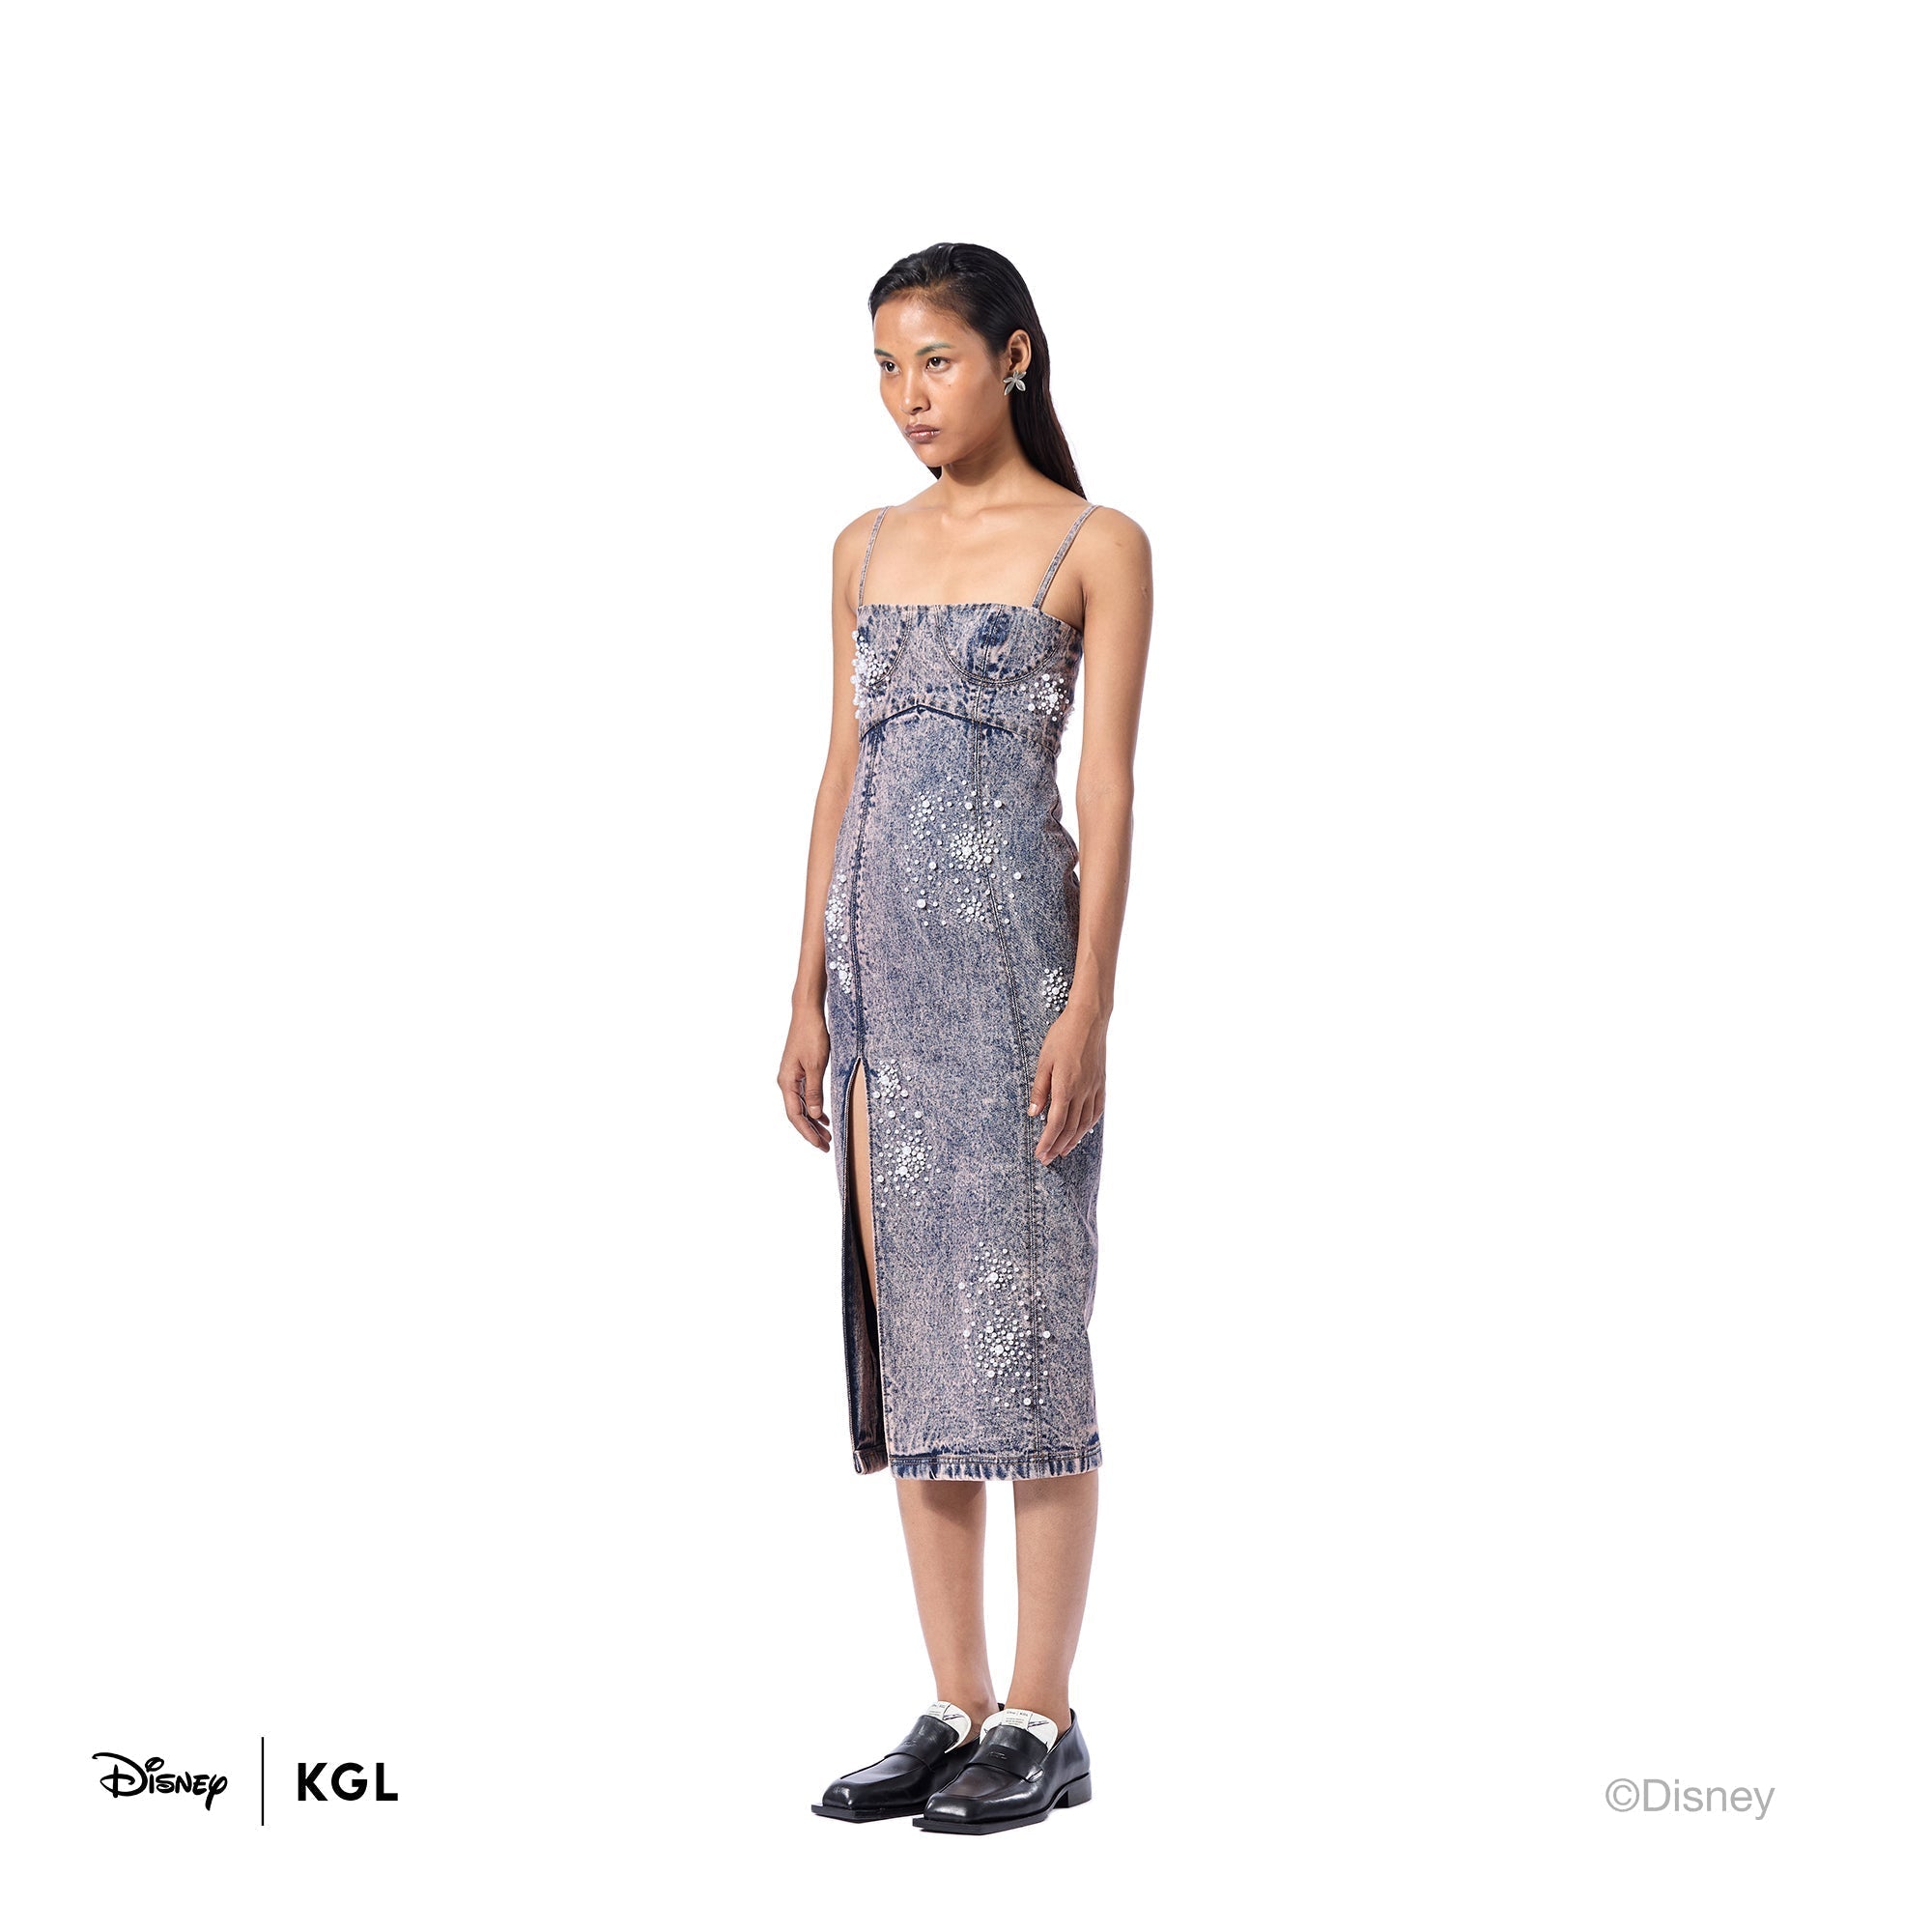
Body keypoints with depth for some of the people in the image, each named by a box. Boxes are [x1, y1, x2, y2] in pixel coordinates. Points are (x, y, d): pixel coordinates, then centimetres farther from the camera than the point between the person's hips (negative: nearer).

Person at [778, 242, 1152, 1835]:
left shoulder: (1096, 547, -1)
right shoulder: (868, 549, 15)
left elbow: (1108, 785, -6)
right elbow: (842, 771, 15)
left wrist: (1089, 1005, -13)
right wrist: (810, 995, 10)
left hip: (1012, 948, -6)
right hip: (882, 955, 6)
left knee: (1022, 1317, -4)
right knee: (908, 1327, 6)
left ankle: (1045, 1723, 4)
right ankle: (958, 1712, 13)